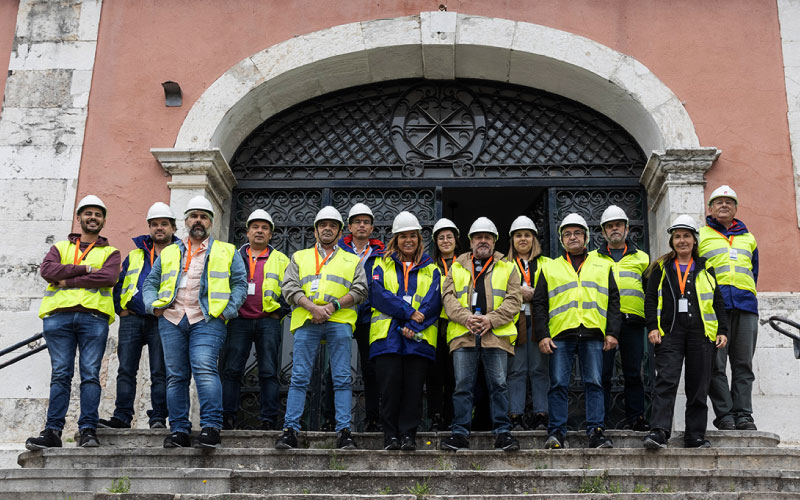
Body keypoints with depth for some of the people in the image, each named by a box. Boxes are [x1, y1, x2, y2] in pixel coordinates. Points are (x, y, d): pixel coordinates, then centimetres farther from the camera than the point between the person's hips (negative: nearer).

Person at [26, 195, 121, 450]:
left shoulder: (110, 252, 18)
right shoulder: (60, 247, 22)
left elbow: (108, 277, -4)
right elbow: (47, 270, 1)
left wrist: (67, 280, -5)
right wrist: (85, 269, -5)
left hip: (93, 316, -1)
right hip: (59, 315, 1)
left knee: (90, 374, -6)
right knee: (60, 374, -3)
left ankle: (88, 430, -7)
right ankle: (52, 431, -4)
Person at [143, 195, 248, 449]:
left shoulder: (226, 251, 15)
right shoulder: (169, 252, 23)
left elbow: (240, 283, 9)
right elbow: (151, 282, 22)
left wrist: (226, 311, -4)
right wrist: (154, 305, 3)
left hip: (207, 320, -3)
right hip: (171, 319, 4)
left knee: (205, 369, -19)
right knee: (175, 375, 1)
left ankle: (211, 427, -18)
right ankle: (179, 430, 4)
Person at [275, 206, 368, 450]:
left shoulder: (352, 261, 20)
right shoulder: (300, 257, 21)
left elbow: (360, 291, 7)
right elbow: (289, 288, 7)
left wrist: (333, 306, -9)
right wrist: (312, 307, -10)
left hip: (339, 322, 0)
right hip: (306, 322, 0)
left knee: (342, 379, -4)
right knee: (299, 378, -4)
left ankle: (343, 430, -3)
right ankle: (290, 430, -2)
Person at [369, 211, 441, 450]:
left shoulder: (430, 268, 16)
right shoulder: (382, 265, 14)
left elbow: (434, 300, 2)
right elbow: (378, 295, -3)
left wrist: (413, 325, -13)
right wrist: (409, 312, -14)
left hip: (419, 338, 1)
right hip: (387, 335, -1)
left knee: (413, 387, -2)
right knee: (390, 386, -4)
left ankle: (408, 435, 6)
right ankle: (391, 436, 4)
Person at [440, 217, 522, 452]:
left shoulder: (507, 268, 15)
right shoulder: (457, 267, 19)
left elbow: (513, 300, 5)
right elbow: (449, 297, 7)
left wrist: (491, 319, -10)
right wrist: (466, 318, -10)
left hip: (496, 335, -1)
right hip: (463, 335, 1)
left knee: (498, 384, -2)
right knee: (463, 385, 0)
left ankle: (502, 432, 5)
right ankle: (460, 432, 4)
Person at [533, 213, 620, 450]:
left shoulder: (602, 266, 19)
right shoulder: (550, 268, 17)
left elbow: (613, 301, 13)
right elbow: (539, 304, 11)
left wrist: (612, 332, 2)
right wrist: (542, 335, 0)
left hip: (593, 335, 0)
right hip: (560, 334, 0)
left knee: (594, 383, -2)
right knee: (558, 384, -4)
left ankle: (596, 432, 2)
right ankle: (556, 433, 0)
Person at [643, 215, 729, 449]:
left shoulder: (705, 268, 16)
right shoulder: (661, 268, 13)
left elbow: (717, 301, 16)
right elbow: (650, 299, 8)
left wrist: (723, 330, 6)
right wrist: (652, 327, -5)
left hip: (701, 333, 2)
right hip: (669, 333, -2)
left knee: (698, 387, 3)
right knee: (665, 382, -14)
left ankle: (695, 436, 10)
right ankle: (659, 432, -20)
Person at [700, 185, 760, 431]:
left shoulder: (748, 238, 24)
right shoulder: (700, 236, 12)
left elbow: (754, 272, 26)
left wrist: (748, 294, 13)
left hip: (745, 306, 4)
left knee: (743, 364, 2)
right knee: (716, 363, -8)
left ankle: (743, 414, 3)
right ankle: (724, 414, -5)